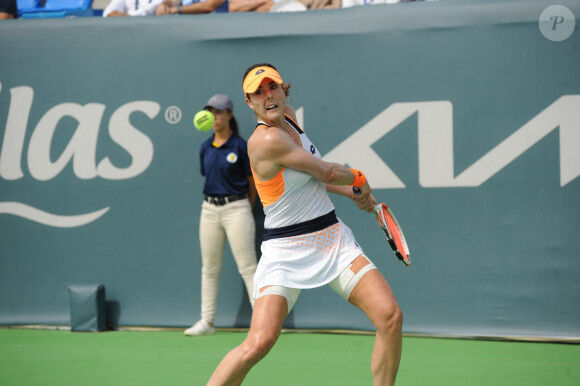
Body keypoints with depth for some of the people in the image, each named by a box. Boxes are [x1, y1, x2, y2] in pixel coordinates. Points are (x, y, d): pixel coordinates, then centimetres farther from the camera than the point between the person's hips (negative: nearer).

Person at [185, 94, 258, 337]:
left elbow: (252, 182, 0)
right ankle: (206, 321, 14)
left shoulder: (240, 146, -6)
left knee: (247, 266, -7)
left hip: (236, 208, -6)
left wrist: (244, 209, 6)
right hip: (210, 208, 6)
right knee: (209, 269, 9)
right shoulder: (205, 148, 9)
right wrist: (215, 199, 9)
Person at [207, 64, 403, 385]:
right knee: (258, 343, -22)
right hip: (285, 251, -8)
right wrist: (359, 180, 10)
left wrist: (351, 193, 19)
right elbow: (328, 173, -10)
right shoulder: (266, 139, -19)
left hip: (334, 240, 8)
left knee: (390, 316, -11)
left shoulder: (288, 117, 8)